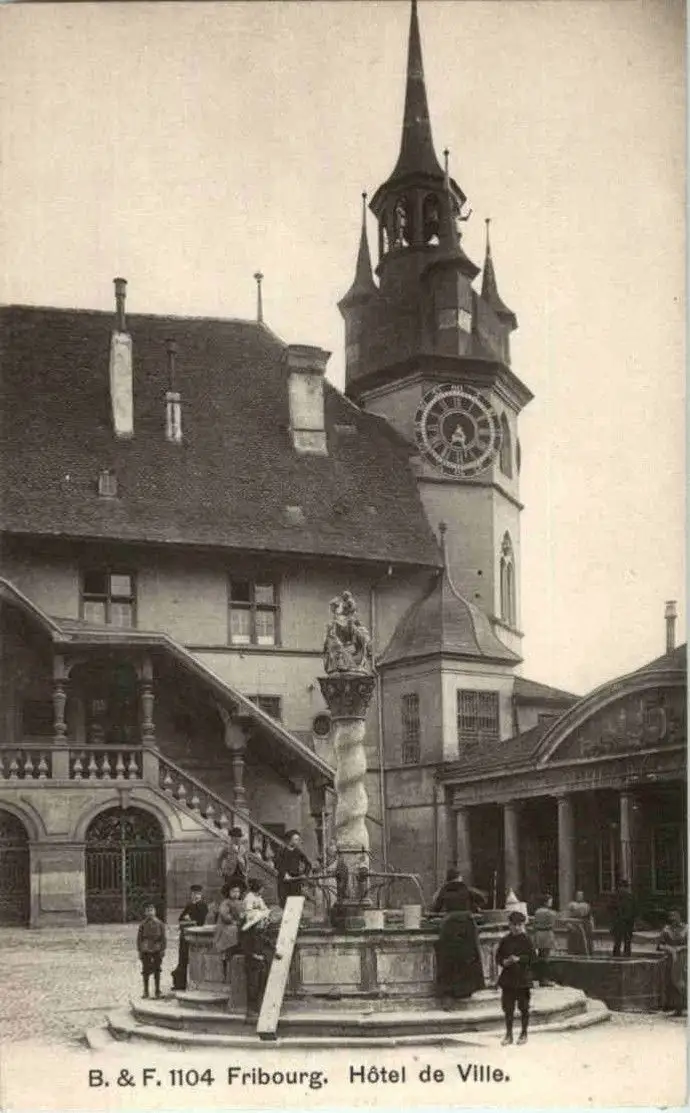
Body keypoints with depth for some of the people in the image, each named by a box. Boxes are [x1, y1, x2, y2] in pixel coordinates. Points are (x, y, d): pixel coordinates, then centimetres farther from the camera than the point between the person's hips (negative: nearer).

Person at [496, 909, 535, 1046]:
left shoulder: (526, 940, -3)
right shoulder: (505, 940, 6)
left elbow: (532, 958, -7)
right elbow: (498, 956, 10)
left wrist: (519, 959, -17)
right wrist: (504, 961, -9)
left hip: (523, 979, -3)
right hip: (508, 978, 3)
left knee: (524, 1008, 4)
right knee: (508, 1008, 7)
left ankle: (524, 1033, 17)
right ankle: (509, 1033, 17)